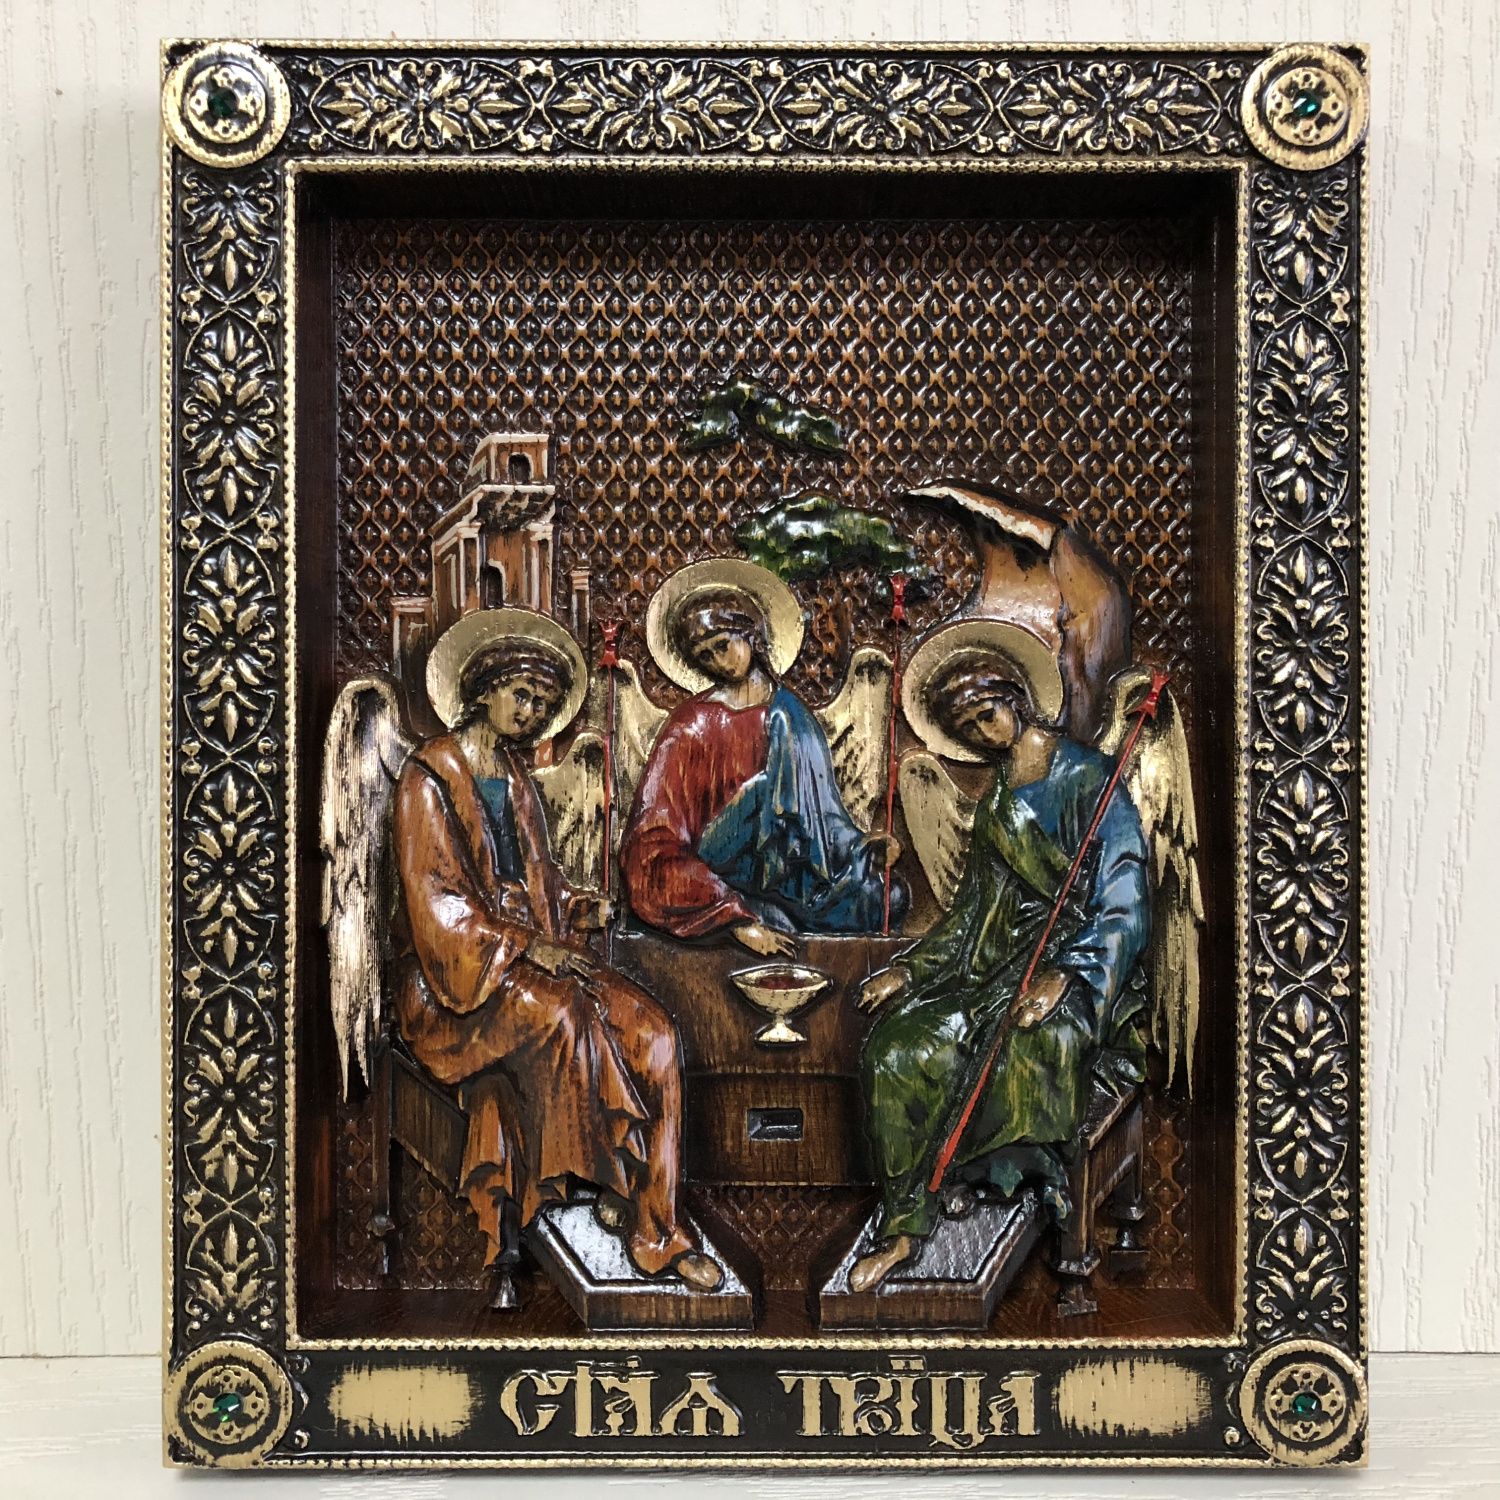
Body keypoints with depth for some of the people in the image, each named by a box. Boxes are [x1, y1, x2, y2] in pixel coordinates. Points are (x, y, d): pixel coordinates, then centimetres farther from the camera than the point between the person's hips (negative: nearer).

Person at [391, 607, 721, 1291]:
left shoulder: (514, 778, 18)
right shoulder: (429, 777, -6)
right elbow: (434, 902, -14)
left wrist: (580, 906, -1)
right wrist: (528, 947, -19)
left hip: (533, 957, 7)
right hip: (458, 972, -7)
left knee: (651, 1030, -17)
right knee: (562, 1013, -36)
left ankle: (656, 1228, -17)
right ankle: (615, 1183, -19)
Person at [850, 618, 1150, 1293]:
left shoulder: (1087, 779, -4)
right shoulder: (996, 804, 18)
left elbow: (1125, 902, -13)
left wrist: (1066, 973, -26)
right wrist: (910, 968, 7)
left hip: (1084, 968, -6)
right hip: (1005, 961, 7)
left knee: (1028, 1045, -39)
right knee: (898, 1047, -16)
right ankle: (905, 1222, -9)